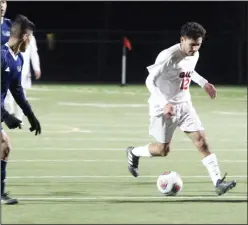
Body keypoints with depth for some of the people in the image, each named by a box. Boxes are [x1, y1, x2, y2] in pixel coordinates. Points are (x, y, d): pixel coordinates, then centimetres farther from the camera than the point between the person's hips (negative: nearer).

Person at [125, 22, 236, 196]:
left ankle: (218, 183, -13)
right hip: (165, 107, -6)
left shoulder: (194, 54, 0)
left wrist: (204, 83, 11)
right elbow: (150, 81, -21)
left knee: (201, 141, -8)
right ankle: (133, 153, 36)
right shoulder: (168, 57, -24)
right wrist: (164, 103, -31)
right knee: (163, 150, 6)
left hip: (184, 105, 6)